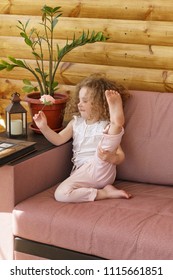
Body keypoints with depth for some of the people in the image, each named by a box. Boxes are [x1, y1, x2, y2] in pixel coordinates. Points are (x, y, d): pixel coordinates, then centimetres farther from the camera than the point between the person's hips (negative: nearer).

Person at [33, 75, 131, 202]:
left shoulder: (107, 127, 5)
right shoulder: (76, 123, 19)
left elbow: (120, 156, -3)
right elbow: (59, 139, 7)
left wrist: (110, 157, -26)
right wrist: (44, 127, -8)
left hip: (101, 168, -4)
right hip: (81, 172, 5)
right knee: (60, 194, -28)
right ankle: (104, 193, -21)